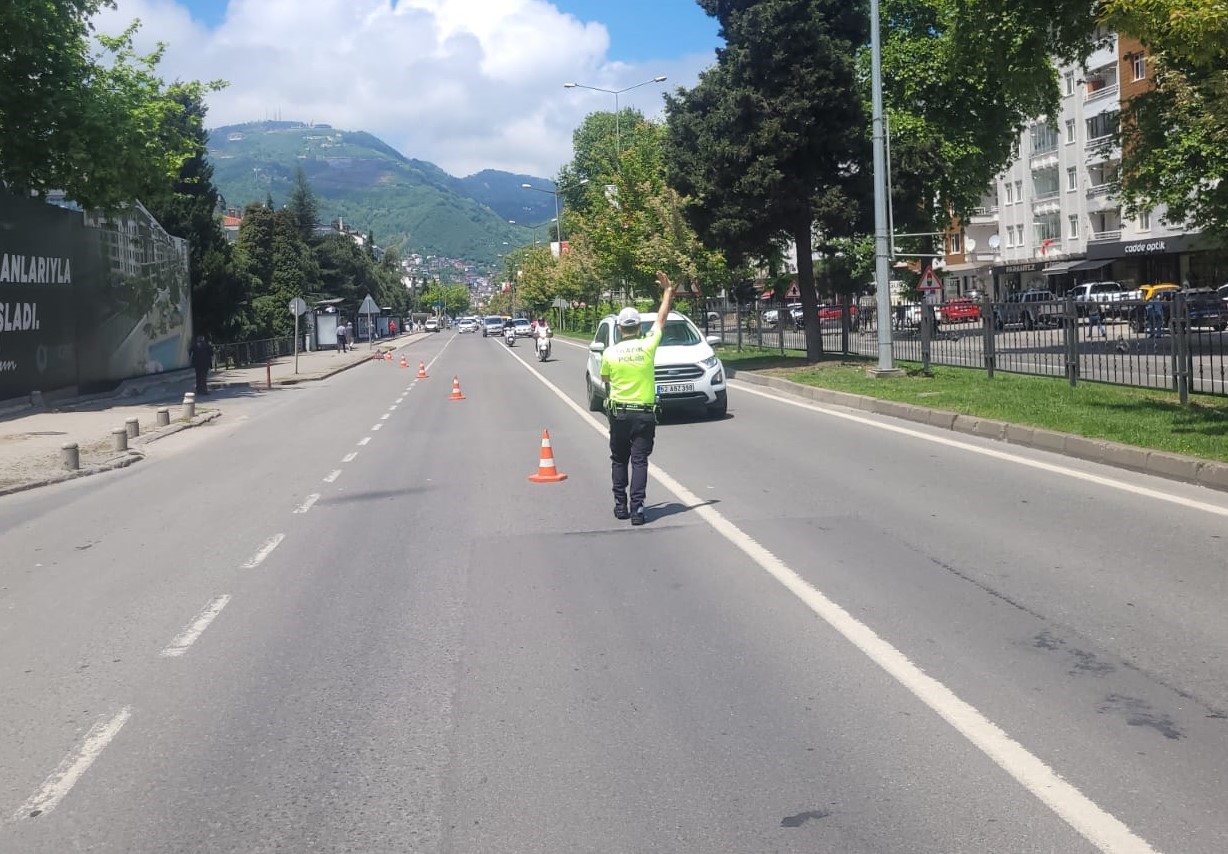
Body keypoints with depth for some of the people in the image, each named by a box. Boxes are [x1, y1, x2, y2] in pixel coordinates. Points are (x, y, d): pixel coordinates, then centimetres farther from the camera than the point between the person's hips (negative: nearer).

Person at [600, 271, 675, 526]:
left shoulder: (610, 353, -5)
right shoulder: (648, 346, -6)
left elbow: (604, 380, 12)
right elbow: (661, 318, 7)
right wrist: (667, 291, 19)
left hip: (618, 413, 1)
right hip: (644, 413, -1)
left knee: (619, 460, 14)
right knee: (639, 461, -1)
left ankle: (620, 506, 15)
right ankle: (637, 508, -9)